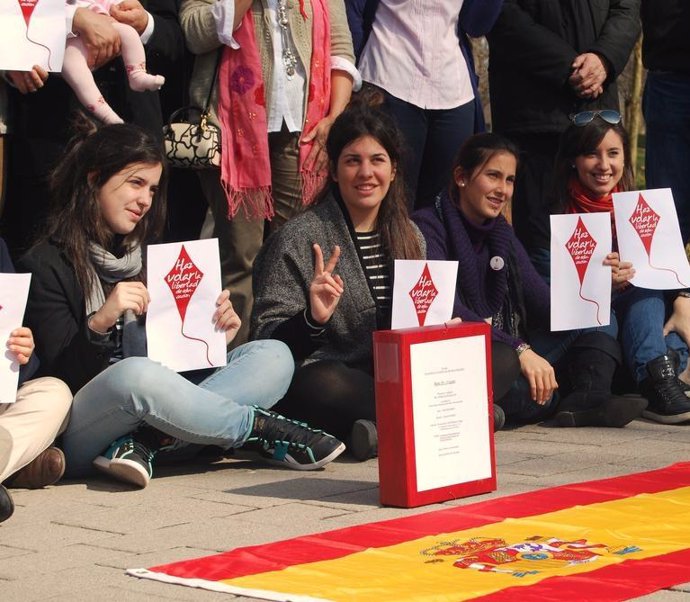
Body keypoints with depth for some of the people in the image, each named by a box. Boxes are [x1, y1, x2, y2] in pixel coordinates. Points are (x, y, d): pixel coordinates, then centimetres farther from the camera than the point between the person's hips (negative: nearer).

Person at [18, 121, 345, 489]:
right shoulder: (47, 265, -5)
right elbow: (58, 377, -12)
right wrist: (99, 323, -29)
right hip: (75, 440, -7)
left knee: (273, 356, -8)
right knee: (134, 373, -39)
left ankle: (140, 443, -27)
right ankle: (265, 430, -16)